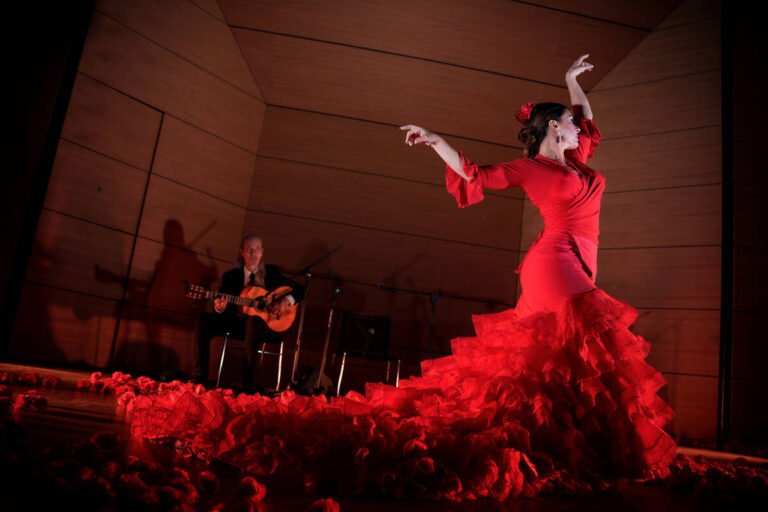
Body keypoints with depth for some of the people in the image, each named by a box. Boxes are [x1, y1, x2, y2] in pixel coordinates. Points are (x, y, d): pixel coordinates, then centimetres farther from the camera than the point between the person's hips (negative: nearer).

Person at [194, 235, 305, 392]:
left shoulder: (271, 272, 5)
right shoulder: (230, 276, 8)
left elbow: (299, 289, 3)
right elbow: (221, 308, 4)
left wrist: (286, 301, -16)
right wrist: (220, 307, -21)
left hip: (267, 325, -2)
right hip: (238, 323, 3)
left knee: (252, 321, -38)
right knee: (205, 320, -21)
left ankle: (248, 384, -35)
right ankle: (201, 375, -16)